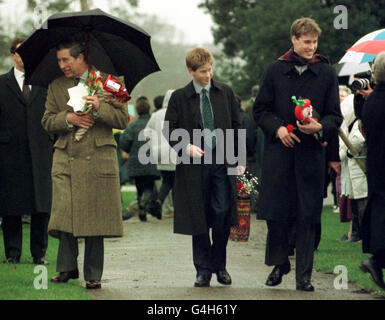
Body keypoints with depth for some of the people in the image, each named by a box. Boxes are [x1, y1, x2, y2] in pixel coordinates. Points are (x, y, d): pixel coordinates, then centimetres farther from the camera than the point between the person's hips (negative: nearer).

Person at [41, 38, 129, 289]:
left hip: (98, 159, -2)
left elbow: (123, 120, 1)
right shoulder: (56, 87, 14)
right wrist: (68, 118, -8)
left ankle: (93, 275, 5)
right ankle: (67, 268, 5)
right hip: (66, 159, 2)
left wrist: (100, 108, -15)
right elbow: (47, 121, 11)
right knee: (64, 213, -8)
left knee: (94, 218, -2)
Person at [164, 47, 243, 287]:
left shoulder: (226, 93, 8)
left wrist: (239, 160, 7)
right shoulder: (180, 97, 3)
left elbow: (236, 126, 11)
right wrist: (186, 147, -11)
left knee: (222, 213, -7)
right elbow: (170, 130, 6)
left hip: (223, 161, 1)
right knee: (199, 218, 2)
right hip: (195, 163, -1)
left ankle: (220, 265, 9)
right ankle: (204, 269, 10)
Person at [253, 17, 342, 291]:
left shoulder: (326, 73, 6)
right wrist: (278, 128, -8)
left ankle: (304, 274, 5)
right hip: (279, 151, 0)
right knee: (276, 212, 1)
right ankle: (280, 263, 21)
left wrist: (321, 127, -15)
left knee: (307, 216, -1)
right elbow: (261, 109, 9)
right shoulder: (276, 71, 7)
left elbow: (335, 115, 6)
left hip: (311, 153, 0)